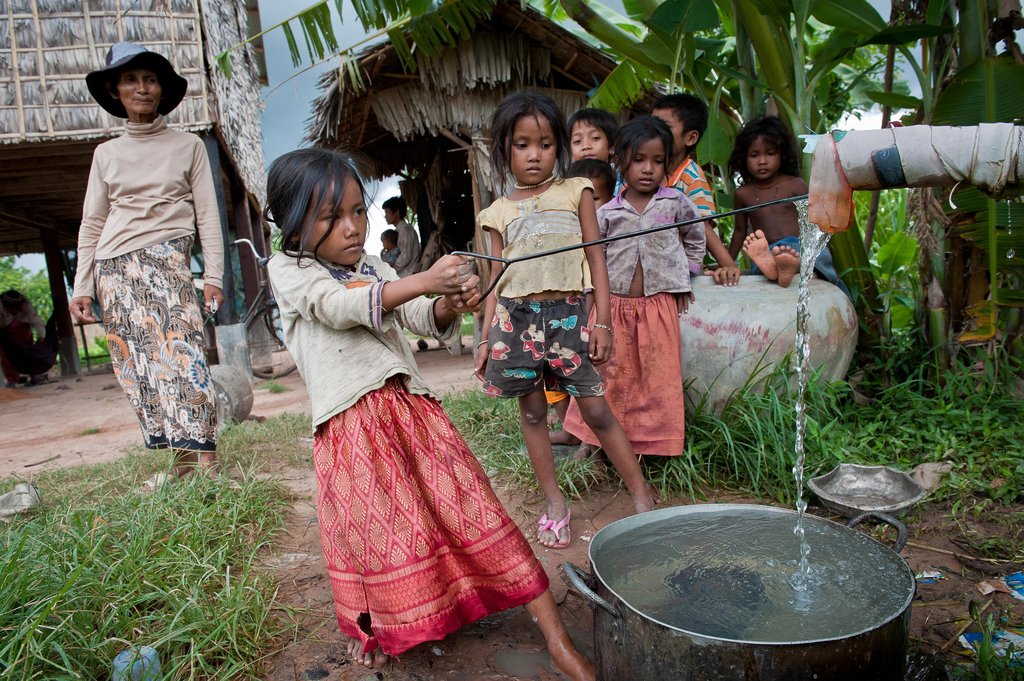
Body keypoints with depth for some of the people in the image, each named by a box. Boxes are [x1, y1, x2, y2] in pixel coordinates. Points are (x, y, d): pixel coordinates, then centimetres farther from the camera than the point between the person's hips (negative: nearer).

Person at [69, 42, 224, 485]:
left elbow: (207, 215, 5)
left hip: (166, 257, -3)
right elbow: (91, 225, 15)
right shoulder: (106, 154, 16)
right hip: (115, 266, 3)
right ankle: (182, 464, 1)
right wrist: (82, 288, 8)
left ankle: (204, 459, -18)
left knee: (179, 349, -18)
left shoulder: (189, 146, 10)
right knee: (138, 365, -3)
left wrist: (213, 274, -5)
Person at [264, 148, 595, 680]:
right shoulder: (287, 271, 1)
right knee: (375, 535, 5)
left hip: (412, 409, 4)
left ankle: (556, 637, 5)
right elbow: (340, 307, -19)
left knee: (472, 508, -1)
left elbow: (423, 320, 5)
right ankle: (369, 627, 39)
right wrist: (422, 281, -32)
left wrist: (450, 304, -19)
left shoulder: (376, 271, 15)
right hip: (351, 426, -3)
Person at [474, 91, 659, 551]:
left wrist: (602, 321, -3)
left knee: (596, 410, -2)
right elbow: (497, 280, 12)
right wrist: (484, 339, 7)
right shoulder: (500, 212, 12)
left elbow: (596, 259, 5)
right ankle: (554, 505, 22)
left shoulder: (575, 192, 8)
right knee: (532, 412, 8)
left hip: (568, 314, -2)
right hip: (516, 317, 2)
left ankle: (643, 496, 12)